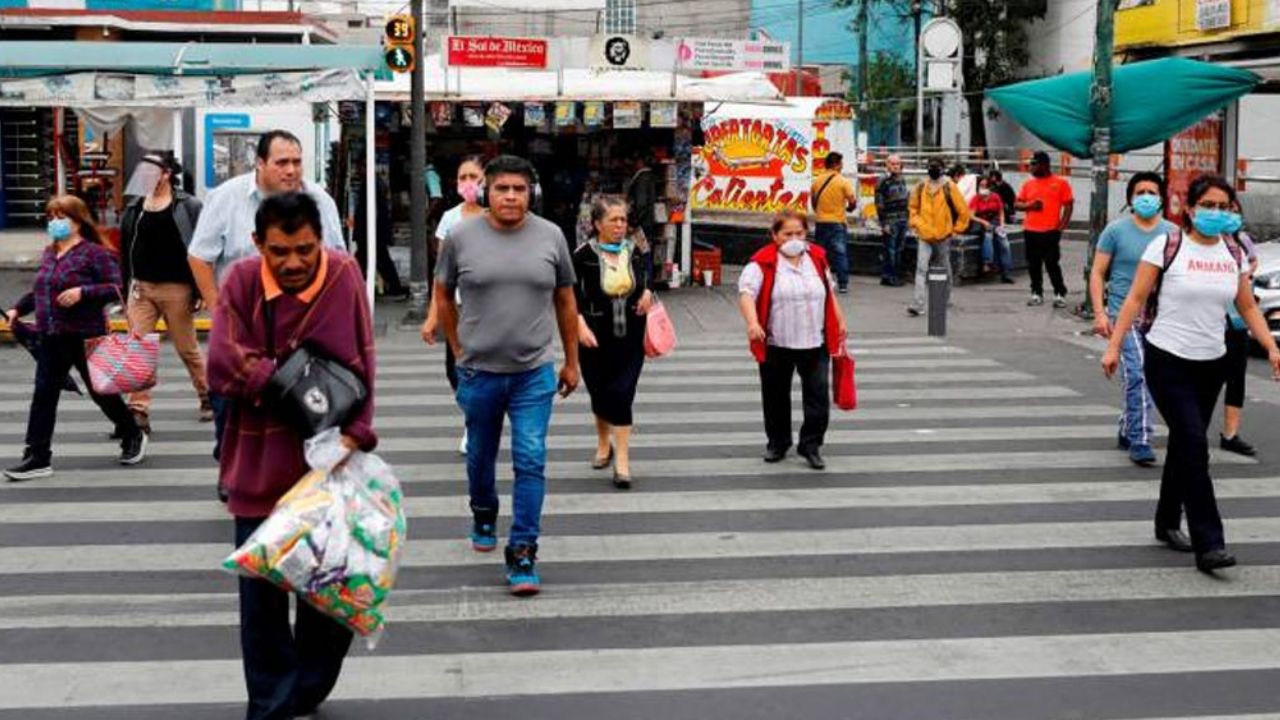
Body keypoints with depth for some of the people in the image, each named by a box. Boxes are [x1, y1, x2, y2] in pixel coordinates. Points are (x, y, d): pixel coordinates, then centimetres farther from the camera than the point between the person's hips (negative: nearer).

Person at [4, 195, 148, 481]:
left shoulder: (94, 253, -9)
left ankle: (133, 437, 30)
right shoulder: (49, 253, 12)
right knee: (43, 395, 0)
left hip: (85, 337, -6)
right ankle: (37, 457, 2)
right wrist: (18, 309, 13)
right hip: (51, 338, 6)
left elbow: (115, 289, -14)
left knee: (101, 391, 8)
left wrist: (83, 292, -24)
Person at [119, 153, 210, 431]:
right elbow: (125, 252, 14)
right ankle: (139, 411, -4)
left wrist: (199, 291, -11)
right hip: (140, 288, 4)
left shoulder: (188, 207, -5)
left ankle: (208, 397, 28)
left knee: (187, 349, 8)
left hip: (176, 289, -4)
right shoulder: (134, 208, 9)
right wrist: (125, 293, 13)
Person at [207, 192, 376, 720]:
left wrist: (354, 433, -19)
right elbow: (223, 365, -15)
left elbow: (362, 364, -7)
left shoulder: (344, 275, -6)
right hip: (260, 466, 0)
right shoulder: (241, 281, -7)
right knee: (262, 590, 6)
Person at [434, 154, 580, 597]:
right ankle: (483, 517, 46)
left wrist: (571, 361, 10)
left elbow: (565, 301, 8)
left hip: (534, 373, 0)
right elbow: (443, 295, 8)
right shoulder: (461, 237, -4)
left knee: (530, 461, -6)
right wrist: (459, 349, 6)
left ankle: (523, 553, 1)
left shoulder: (550, 237, -1)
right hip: (479, 372, 1)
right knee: (480, 455, 18)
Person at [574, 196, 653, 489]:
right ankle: (604, 444, 38)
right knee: (600, 394, 12)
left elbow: (644, 282, 19)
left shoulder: (635, 252, 3)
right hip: (596, 339, -1)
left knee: (622, 395, -8)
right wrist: (581, 325, -21)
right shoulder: (583, 256, -8)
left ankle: (622, 461, -5)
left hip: (630, 338, 1)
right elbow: (571, 295, -8)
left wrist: (647, 293, -3)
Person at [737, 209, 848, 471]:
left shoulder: (818, 257, 8)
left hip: (815, 342, 3)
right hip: (776, 344, -2)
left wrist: (840, 322, 19)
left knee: (818, 393, -2)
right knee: (776, 395, 10)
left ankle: (811, 445, 10)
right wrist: (752, 322, -34)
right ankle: (777, 443, 28)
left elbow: (829, 292, 20)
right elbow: (746, 291, -18)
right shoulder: (763, 262, -8)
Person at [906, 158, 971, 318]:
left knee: (945, 269, 13)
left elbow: (963, 210, -1)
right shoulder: (921, 187, 3)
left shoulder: (949, 187, -5)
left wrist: (957, 229, 0)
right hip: (924, 235, 1)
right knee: (921, 269, -10)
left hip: (943, 235, -1)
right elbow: (913, 206, 18)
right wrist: (915, 223, 8)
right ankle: (917, 305, -16)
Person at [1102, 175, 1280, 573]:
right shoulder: (1167, 246, -8)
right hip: (1168, 361, -5)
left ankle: (1168, 523, 31)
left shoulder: (1234, 254, 6)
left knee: (1185, 446, 15)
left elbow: (1248, 308, 13)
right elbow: (1136, 299, -7)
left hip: (1211, 364, 5)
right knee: (1194, 448, -12)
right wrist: (1114, 346, -12)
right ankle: (1208, 544, -12)